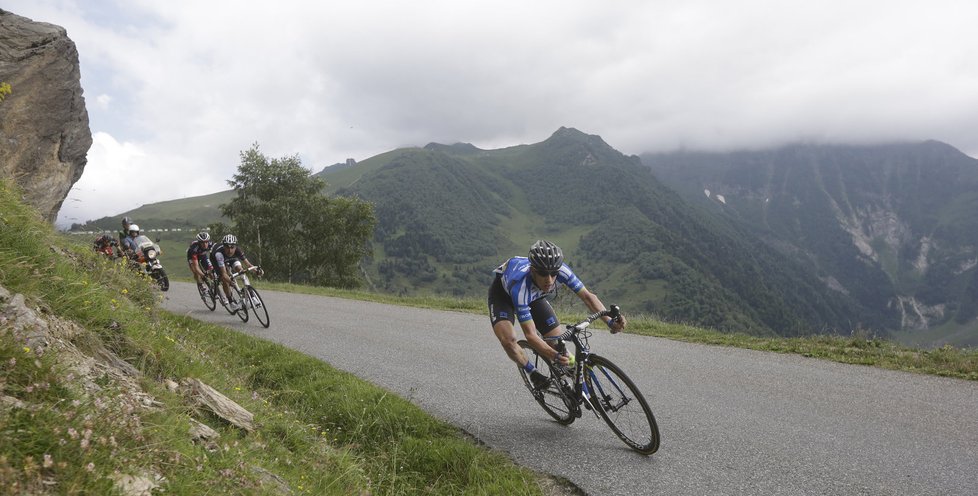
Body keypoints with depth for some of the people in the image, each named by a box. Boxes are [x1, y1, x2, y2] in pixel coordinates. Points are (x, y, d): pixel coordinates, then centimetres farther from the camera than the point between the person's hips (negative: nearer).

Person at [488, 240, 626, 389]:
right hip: (503, 293, -4)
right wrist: (555, 356, -57)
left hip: (534, 295, 4)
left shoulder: (560, 269, -34)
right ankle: (533, 373, 0)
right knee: (508, 340, -28)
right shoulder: (520, 286, -44)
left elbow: (587, 296, -27)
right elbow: (530, 335, -42)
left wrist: (609, 321, -42)